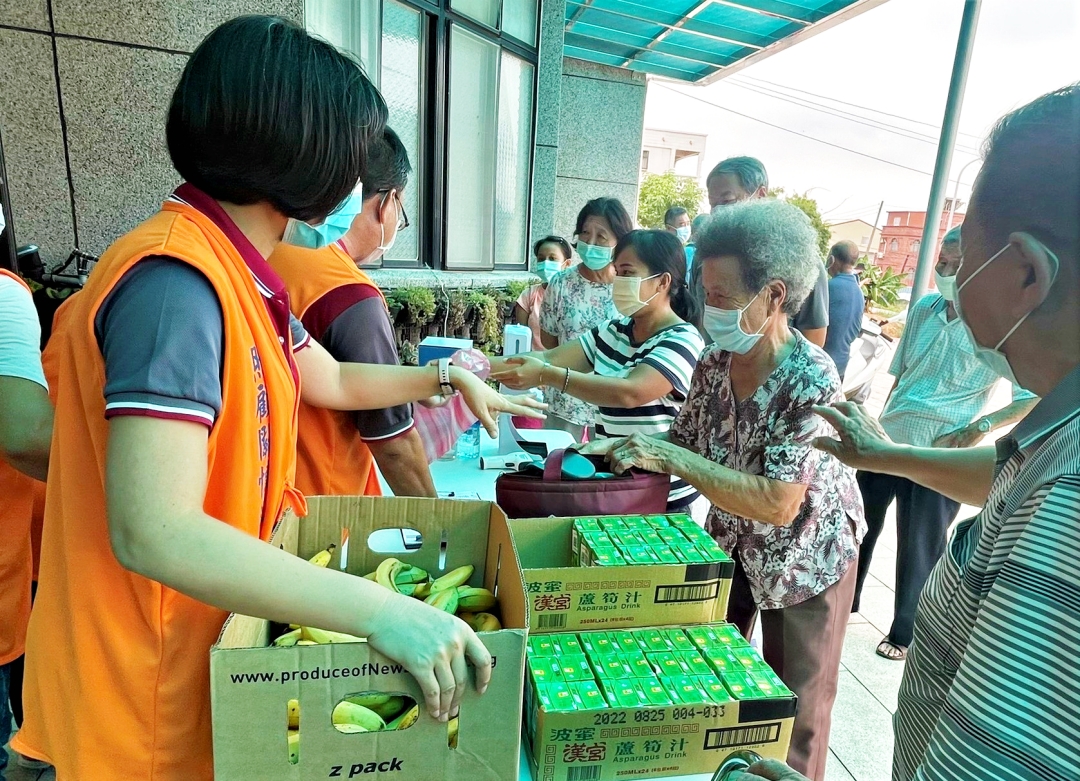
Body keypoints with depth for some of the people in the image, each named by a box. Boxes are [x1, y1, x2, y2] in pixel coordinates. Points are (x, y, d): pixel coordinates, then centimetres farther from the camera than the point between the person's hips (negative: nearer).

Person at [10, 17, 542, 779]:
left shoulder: (239, 275, 5)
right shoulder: (175, 279, -27)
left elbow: (334, 382, 17)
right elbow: (152, 534, -33)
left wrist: (446, 378, 20)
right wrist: (381, 611, -36)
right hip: (143, 680, -9)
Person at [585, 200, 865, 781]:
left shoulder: (812, 381, -31)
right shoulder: (716, 361, -13)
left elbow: (777, 504, -35)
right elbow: (686, 441, -1)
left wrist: (669, 457, -36)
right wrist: (622, 448, -18)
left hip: (804, 555, -5)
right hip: (730, 539, 6)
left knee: (793, 699, 15)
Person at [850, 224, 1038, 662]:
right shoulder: (925, 309, 2)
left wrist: (979, 428, -16)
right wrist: (880, 424, 12)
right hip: (886, 443, 5)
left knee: (919, 550, 9)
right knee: (859, 524, 17)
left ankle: (905, 633, 30)